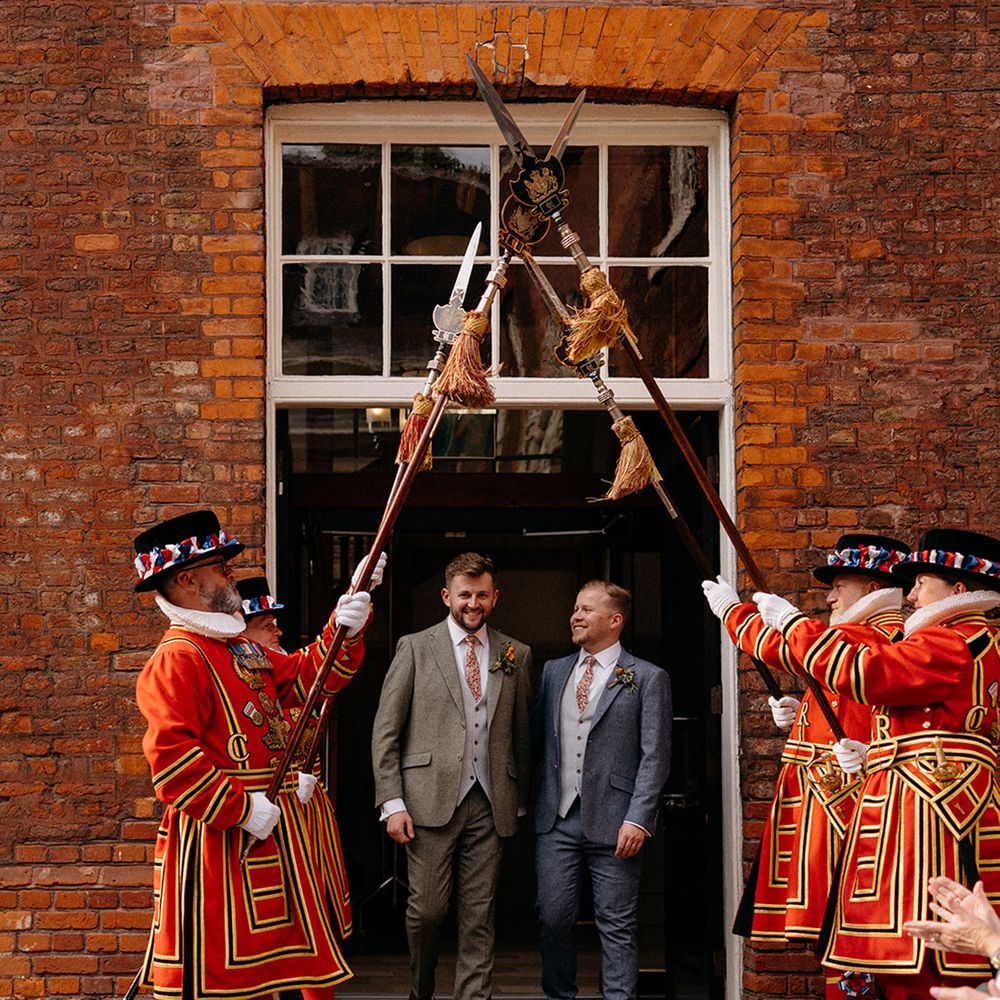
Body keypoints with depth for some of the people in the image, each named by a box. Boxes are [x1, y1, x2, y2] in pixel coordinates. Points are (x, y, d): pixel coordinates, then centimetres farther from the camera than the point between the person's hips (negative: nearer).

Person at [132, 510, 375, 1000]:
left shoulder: (243, 649, 16)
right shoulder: (177, 659, -15)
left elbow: (308, 675, 19)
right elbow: (170, 756, -24)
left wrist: (344, 628, 1)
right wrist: (242, 808, -21)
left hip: (272, 831, 9)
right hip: (218, 842, -9)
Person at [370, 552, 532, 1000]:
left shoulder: (516, 655, 11)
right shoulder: (415, 648, 3)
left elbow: (520, 732, 15)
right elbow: (385, 731, 1)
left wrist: (520, 799, 12)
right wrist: (392, 802, -7)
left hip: (489, 804, 2)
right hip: (431, 798, -2)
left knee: (479, 916, 3)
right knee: (427, 908, -1)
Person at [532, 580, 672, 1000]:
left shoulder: (648, 679, 0)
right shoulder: (553, 671, 15)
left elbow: (655, 756, -5)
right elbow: (535, 736, 16)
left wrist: (639, 819, -13)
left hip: (613, 821, -4)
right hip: (557, 819, 4)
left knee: (617, 926, 1)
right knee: (553, 917, 4)